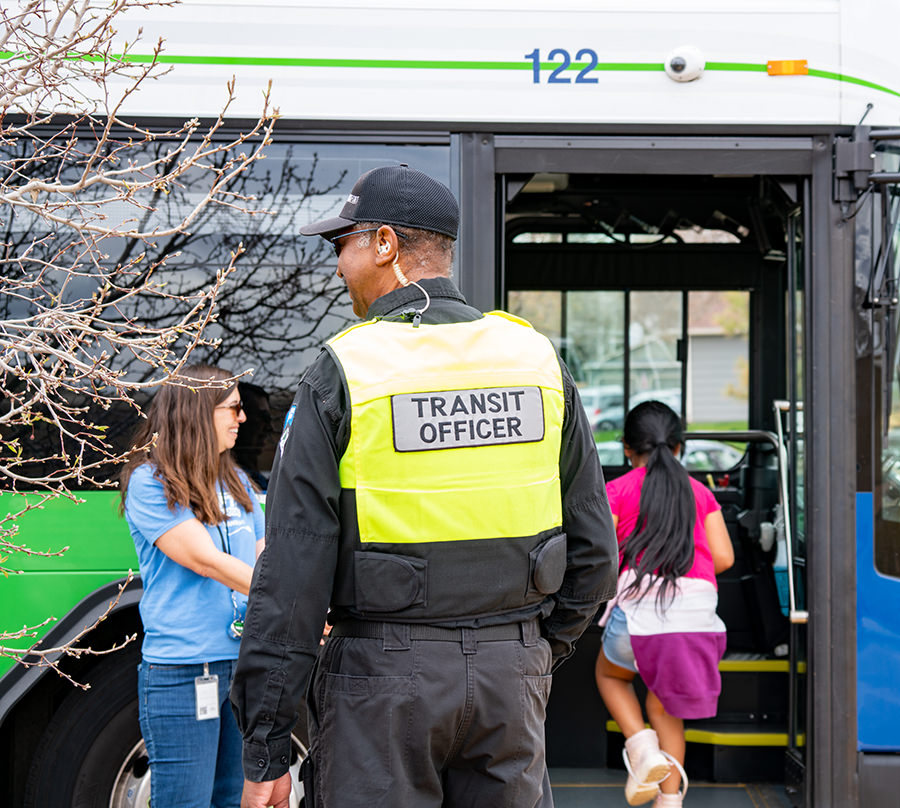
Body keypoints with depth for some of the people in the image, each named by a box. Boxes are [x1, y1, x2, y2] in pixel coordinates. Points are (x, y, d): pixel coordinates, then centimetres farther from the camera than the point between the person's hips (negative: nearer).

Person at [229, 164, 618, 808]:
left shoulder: (343, 374, -8)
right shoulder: (536, 357, 5)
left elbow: (292, 575, -10)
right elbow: (593, 546, 9)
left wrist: (265, 752, -6)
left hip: (384, 680, -4)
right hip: (510, 671, 4)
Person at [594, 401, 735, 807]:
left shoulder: (617, 491, 7)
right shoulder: (699, 492, 16)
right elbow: (723, 557, 8)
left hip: (639, 606, -3)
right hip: (697, 606, 3)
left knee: (610, 674, 26)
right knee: (665, 703, 18)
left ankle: (642, 747, 3)